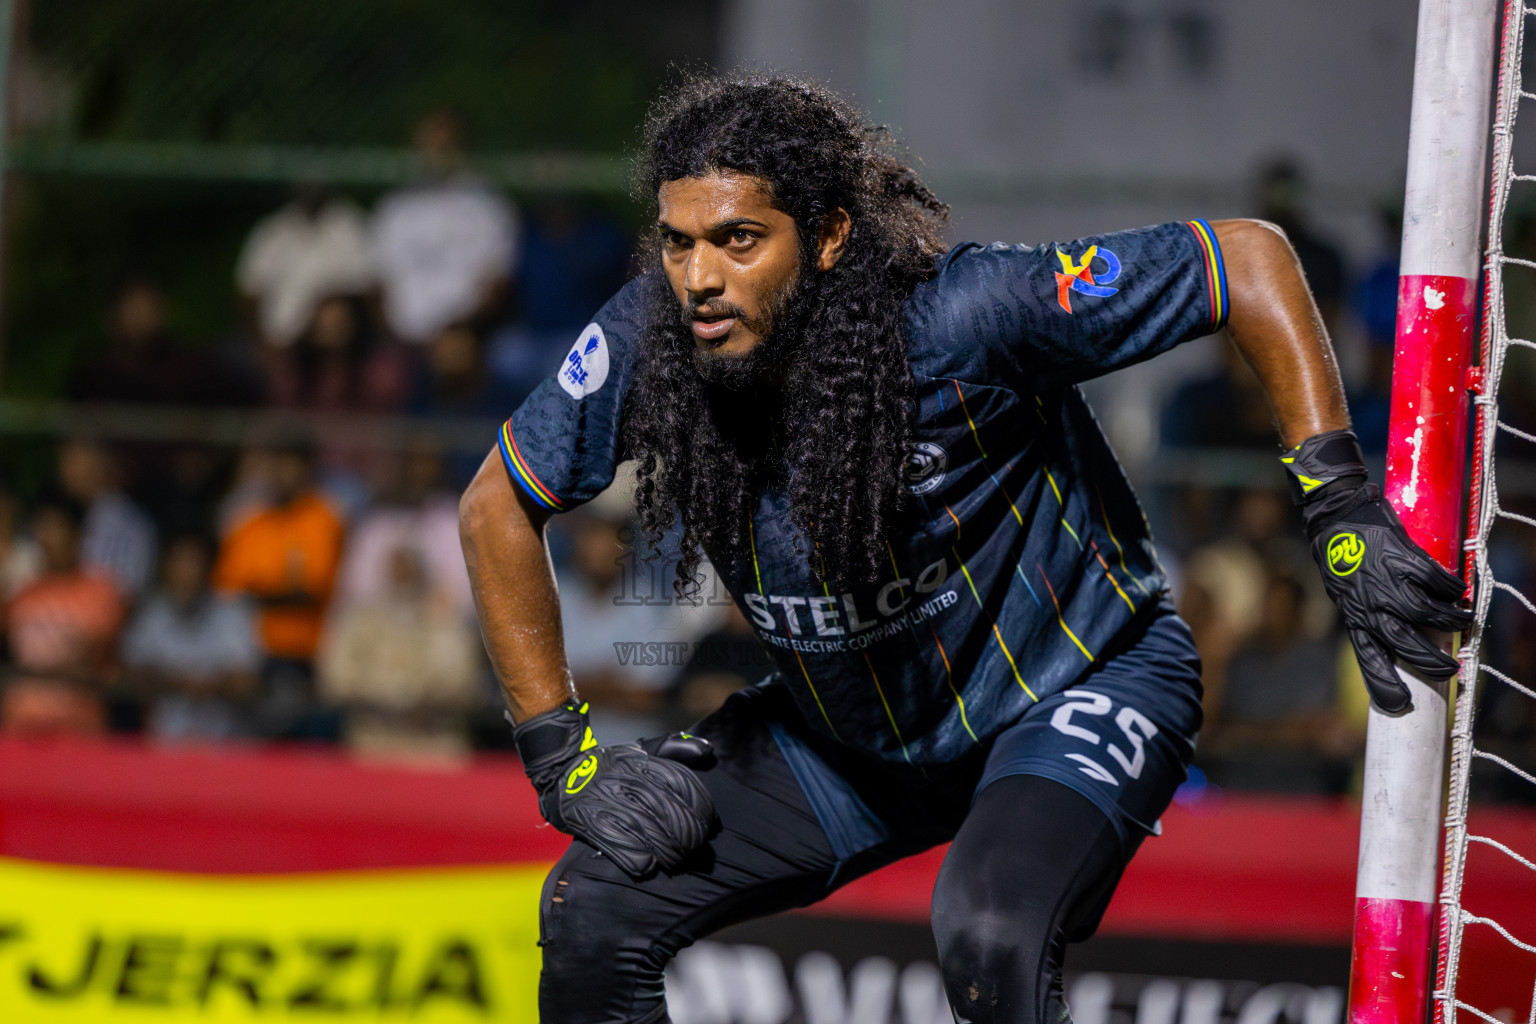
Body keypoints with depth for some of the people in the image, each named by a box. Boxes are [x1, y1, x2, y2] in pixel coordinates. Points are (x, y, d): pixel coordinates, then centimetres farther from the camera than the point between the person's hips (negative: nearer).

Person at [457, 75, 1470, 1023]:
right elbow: (500, 507, -2)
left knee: (989, 936, -33)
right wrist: (565, 756, -6)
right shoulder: (649, 344, -19)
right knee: (597, 908, -6)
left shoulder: (962, 314, -31)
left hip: (1075, 686, -5)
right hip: (845, 731, 5)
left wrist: (1340, 511, -29)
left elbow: (1249, 257, -25)